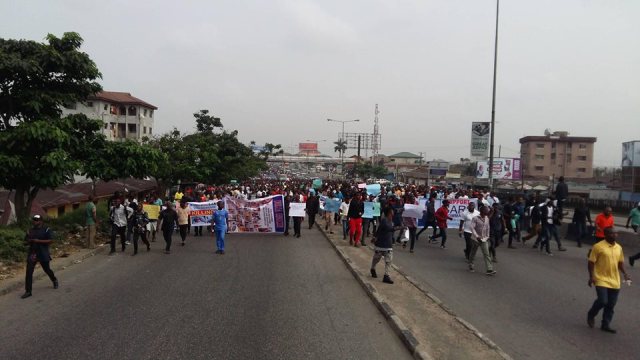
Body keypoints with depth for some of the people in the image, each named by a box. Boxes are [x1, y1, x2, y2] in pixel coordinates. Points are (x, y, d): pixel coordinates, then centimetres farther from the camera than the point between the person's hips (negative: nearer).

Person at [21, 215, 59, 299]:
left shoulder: (46, 230, -7)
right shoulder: (31, 230, 8)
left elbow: (51, 240, -13)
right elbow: (26, 240, 13)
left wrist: (39, 241, -20)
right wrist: (31, 240, -10)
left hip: (43, 254, -4)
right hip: (32, 253, 4)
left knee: (47, 269, 12)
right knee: (29, 272, -5)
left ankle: (55, 280, 41)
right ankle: (28, 291, -1)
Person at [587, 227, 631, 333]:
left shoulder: (619, 247, 8)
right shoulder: (598, 246, -12)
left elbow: (620, 262, 18)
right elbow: (591, 262, -9)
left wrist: (625, 273, 3)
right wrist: (591, 277, -14)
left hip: (614, 281, 6)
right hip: (601, 280, -6)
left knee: (611, 305, 8)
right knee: (602, 301, -12)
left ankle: (606, 325, 20)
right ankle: (591, 315, 16)